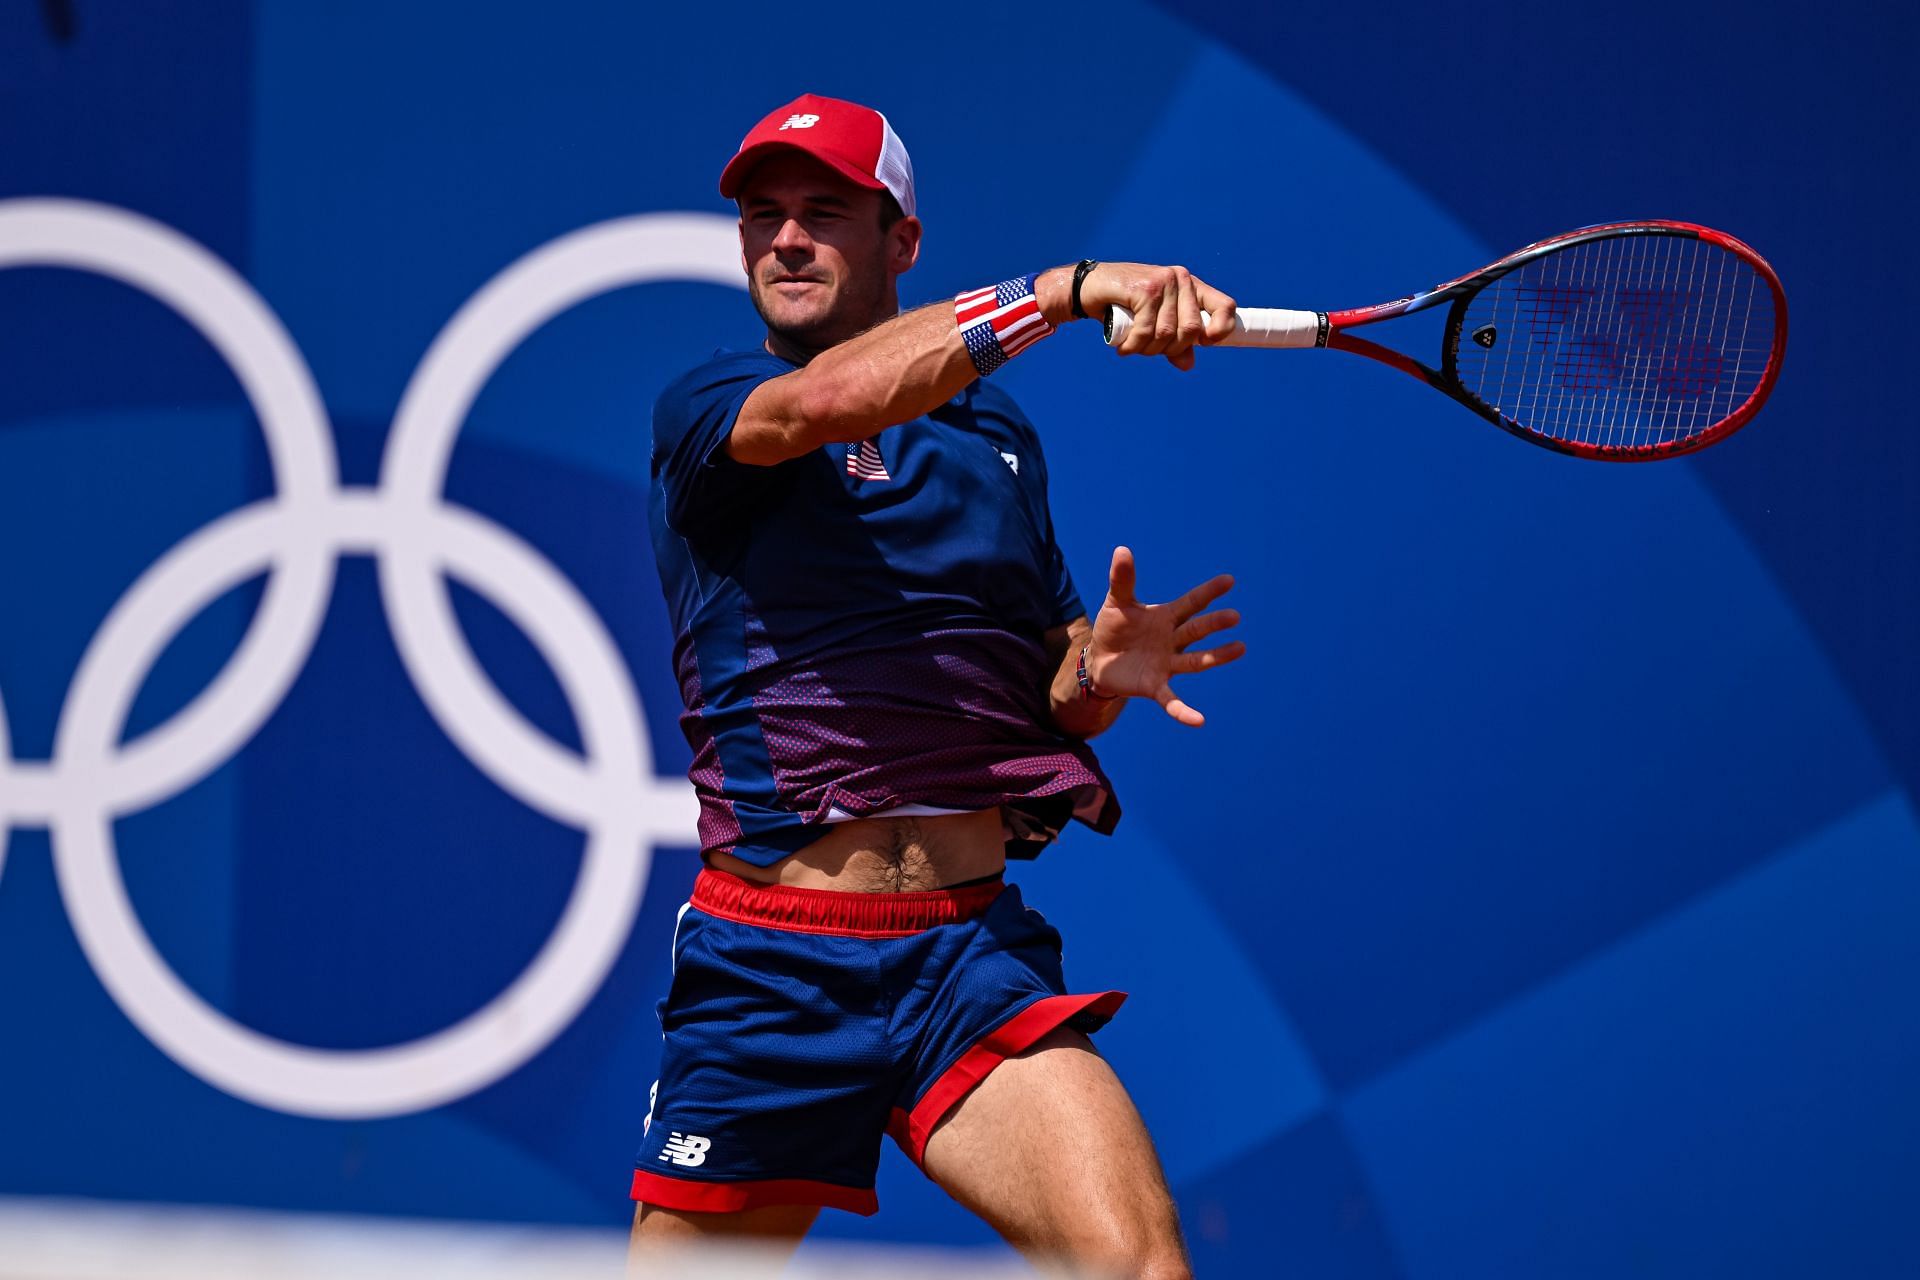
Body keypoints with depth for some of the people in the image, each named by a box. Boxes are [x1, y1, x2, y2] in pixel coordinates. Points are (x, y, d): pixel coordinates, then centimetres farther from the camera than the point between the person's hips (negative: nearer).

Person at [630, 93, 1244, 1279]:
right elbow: (824, 399, -22)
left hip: (973, 947, 2)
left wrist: (1099, 673, -3)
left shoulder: (998, 431, 15)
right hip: (769, 960, -2)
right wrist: (1067, 288, -30)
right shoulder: (701, 413, 2)